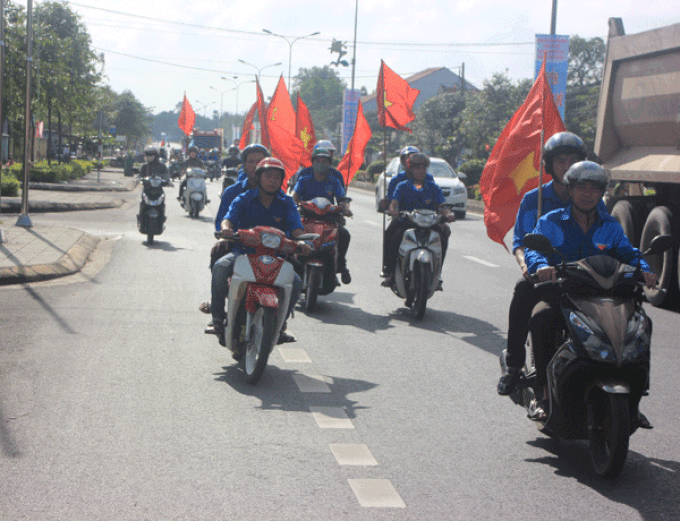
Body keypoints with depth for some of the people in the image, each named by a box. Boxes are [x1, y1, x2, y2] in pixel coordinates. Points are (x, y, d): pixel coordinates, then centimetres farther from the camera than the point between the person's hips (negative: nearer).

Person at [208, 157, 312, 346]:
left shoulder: (286, 203, 8)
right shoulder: (244, 199, 5)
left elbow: (296, 226, -6)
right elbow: (230, 217, -11)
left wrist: (301, 240, -30)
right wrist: (226, 228, -36)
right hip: (244, 250, -1)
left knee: (296, 282, -22)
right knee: (220, 267, -30)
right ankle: (217, 318, -15)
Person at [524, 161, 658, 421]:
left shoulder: (610, 226, 15)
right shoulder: (551, 222, 5)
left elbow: (627, 253, 7)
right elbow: (532, 249, -8)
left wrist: (644, 270, -16)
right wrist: (541, 266, -32)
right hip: (558, 291, -3)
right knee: (540, 318, -35)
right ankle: (545, 394, -28)